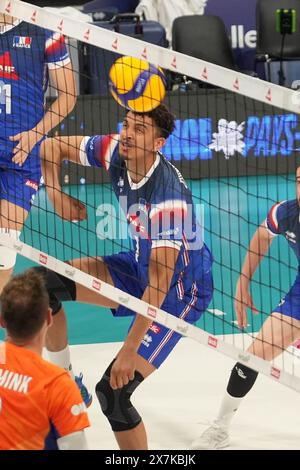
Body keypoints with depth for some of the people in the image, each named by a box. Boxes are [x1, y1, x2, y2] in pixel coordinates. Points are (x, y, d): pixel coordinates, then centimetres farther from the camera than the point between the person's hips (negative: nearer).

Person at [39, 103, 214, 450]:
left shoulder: (168, 195, -34)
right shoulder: (115, 152, -13)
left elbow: (160, 282, -35)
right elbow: (53, 147, 4)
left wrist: (129, 350, -35)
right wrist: (56, 196, -9)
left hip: (181, 289, -8)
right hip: (138, 266, 8)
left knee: (113, 391, -16)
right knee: (45, 282, -8)